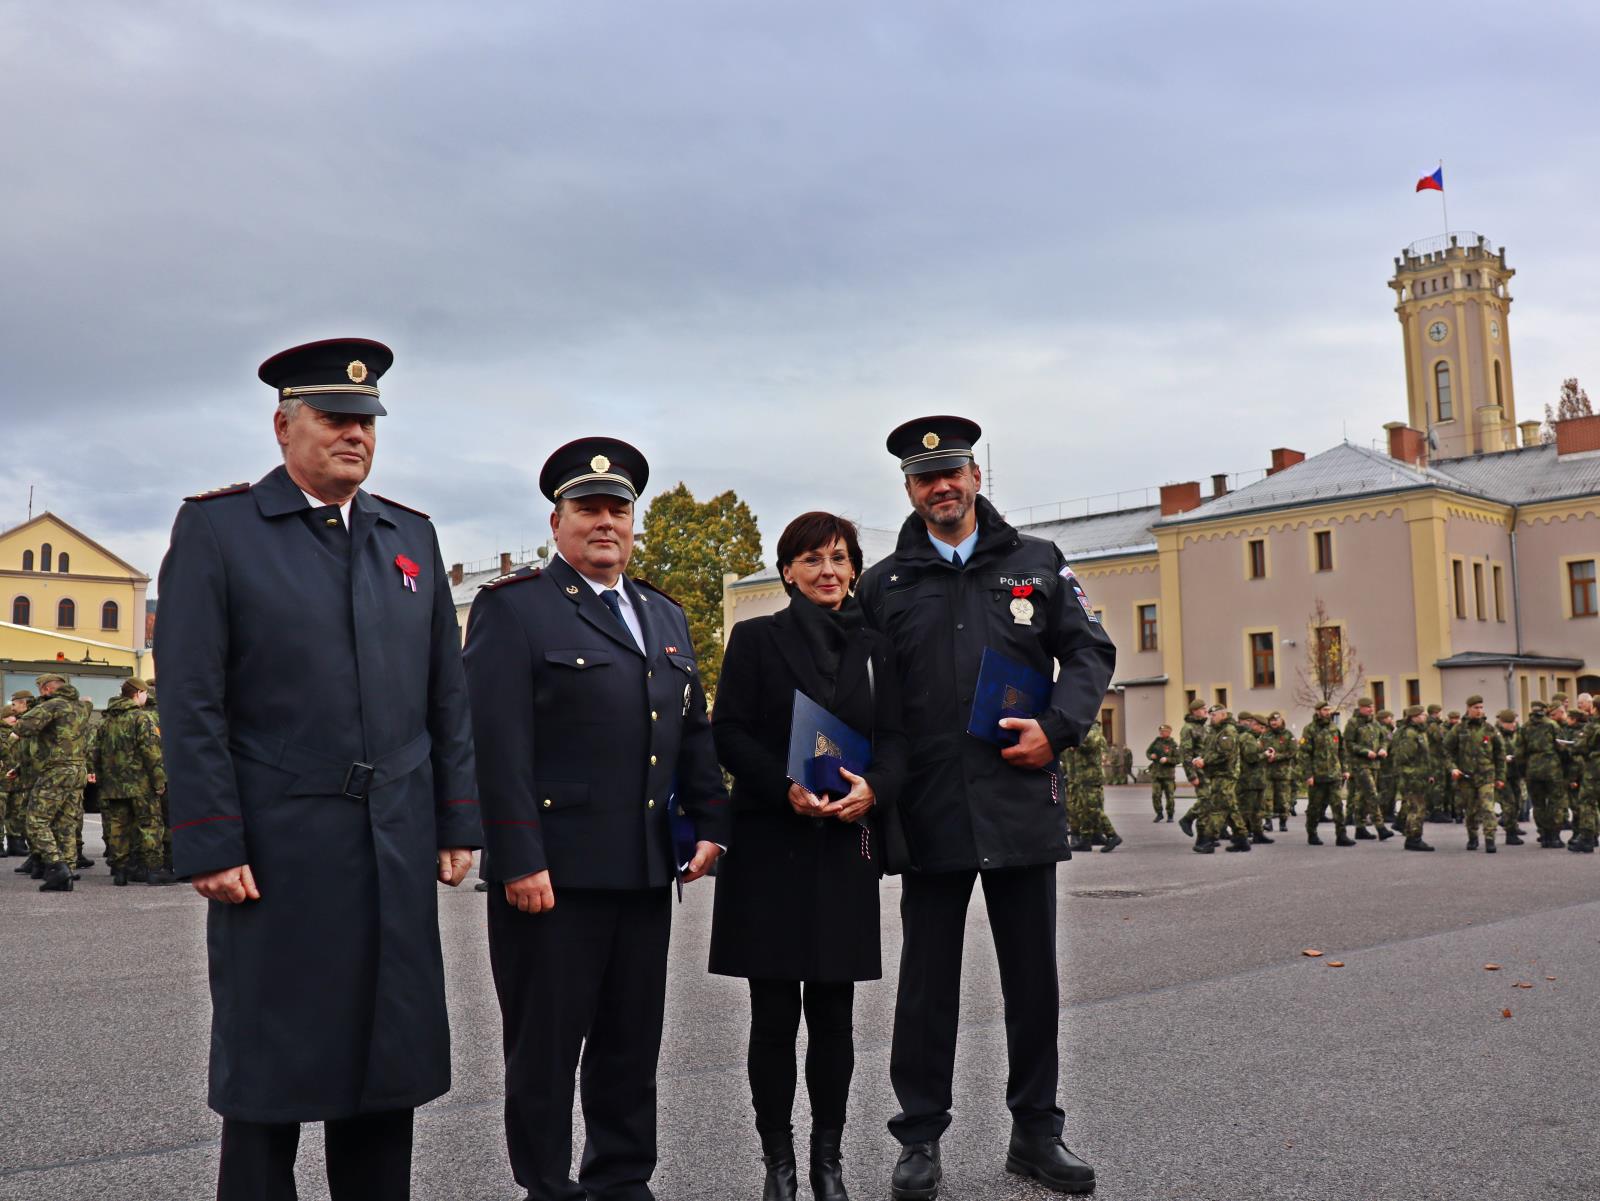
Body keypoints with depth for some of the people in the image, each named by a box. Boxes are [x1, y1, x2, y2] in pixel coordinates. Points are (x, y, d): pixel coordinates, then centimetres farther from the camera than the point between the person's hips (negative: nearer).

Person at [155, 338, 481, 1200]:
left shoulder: (411, 536, 13)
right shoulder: (216, 527, -1)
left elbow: (446, 697, 13)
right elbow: (191, 703, -6)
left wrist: (458, 822, 7)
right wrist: (209, 846, -12)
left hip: (399, 851, 4)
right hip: (277, 852, -4)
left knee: (388, 1063, 11)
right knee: (269, 1070, 5)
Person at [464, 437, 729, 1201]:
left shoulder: (665, 615, 17)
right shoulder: (513, 607, -4)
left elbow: (694, 731, 20)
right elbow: (498, 744, -12)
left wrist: (710, 823, 11)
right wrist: (518, 861, -18)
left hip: (646, 871, 6)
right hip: (553, 872, -6)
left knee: (633, 1048, 14)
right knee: (545, 1050, 5)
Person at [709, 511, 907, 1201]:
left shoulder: (874, 649, 13)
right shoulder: (755, 639, 4)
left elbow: (893, 739, 7)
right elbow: (729, 733, -4)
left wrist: (873, 788, -14)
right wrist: (786, 788, -19)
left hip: (845, 848, 3)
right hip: (771, 846, -2)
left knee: (834, 1013, 6)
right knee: (775, 1015, 2)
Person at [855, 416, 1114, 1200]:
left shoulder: (1038, 565, 8)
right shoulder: (883, 584, 6)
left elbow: (1090, 652, 6)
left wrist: (1057, 728, -9)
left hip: (1022, 802, 1)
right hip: (930, 810, -1)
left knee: (1032, 974, 10)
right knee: (927, 979, 6)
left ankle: (1036, 1132, 23)